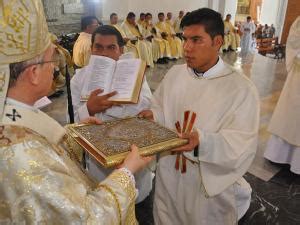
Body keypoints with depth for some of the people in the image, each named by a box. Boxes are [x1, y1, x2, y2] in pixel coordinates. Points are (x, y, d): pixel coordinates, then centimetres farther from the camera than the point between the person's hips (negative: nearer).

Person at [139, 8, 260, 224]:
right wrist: (153, 116, -13)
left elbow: (242, 148, -22)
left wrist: (202, 141, -38)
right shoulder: (175, 73, 0)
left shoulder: (242, 88, -17)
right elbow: (159, 109, 9)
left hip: (211, 184, -4)